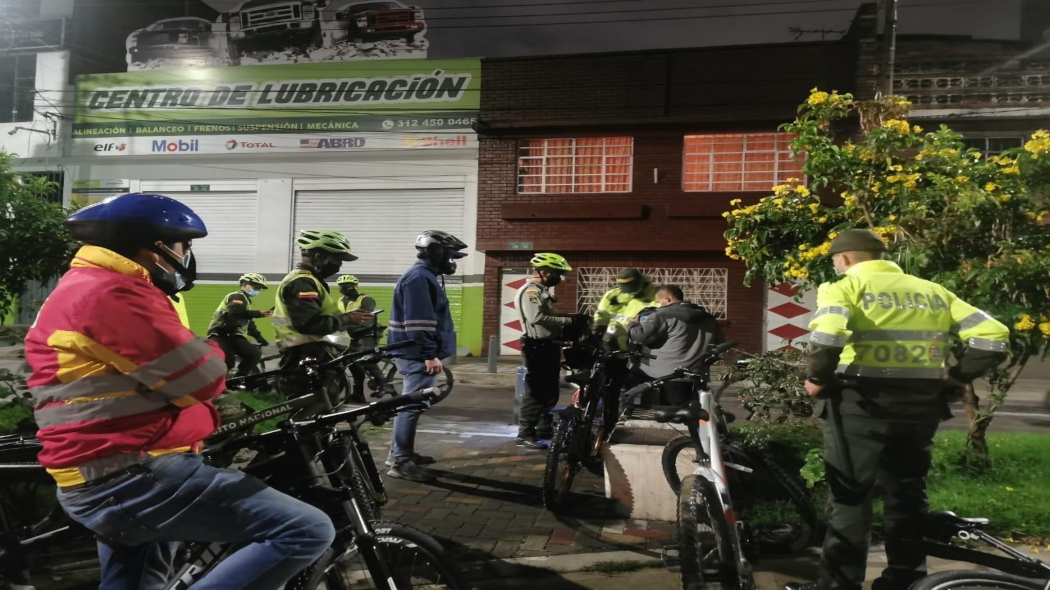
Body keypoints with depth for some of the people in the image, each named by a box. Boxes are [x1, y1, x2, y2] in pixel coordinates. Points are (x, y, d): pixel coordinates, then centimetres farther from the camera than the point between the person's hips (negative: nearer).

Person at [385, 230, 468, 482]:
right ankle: (400, 462, -5)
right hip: (418, 356, -11)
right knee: (412, 406, -9)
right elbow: (417, 322, -24)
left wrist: (430, 353, 25)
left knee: (410, 404, 16)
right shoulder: (419, 277, -16)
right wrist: (430, 355, -24)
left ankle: (400, 453, 25)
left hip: (417, 354, 11)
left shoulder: (424, 277, 18)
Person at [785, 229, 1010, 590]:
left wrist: (818, 379, -10)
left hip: (864, 401, -5)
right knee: (908, 493, 18)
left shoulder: (845, 286, -4)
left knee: (849, 495, 5)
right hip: (922, 404, 6)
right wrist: (954, 379, 10)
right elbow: (992, 336, 5)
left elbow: (827, 335, -25)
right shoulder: (933, 291, 13)